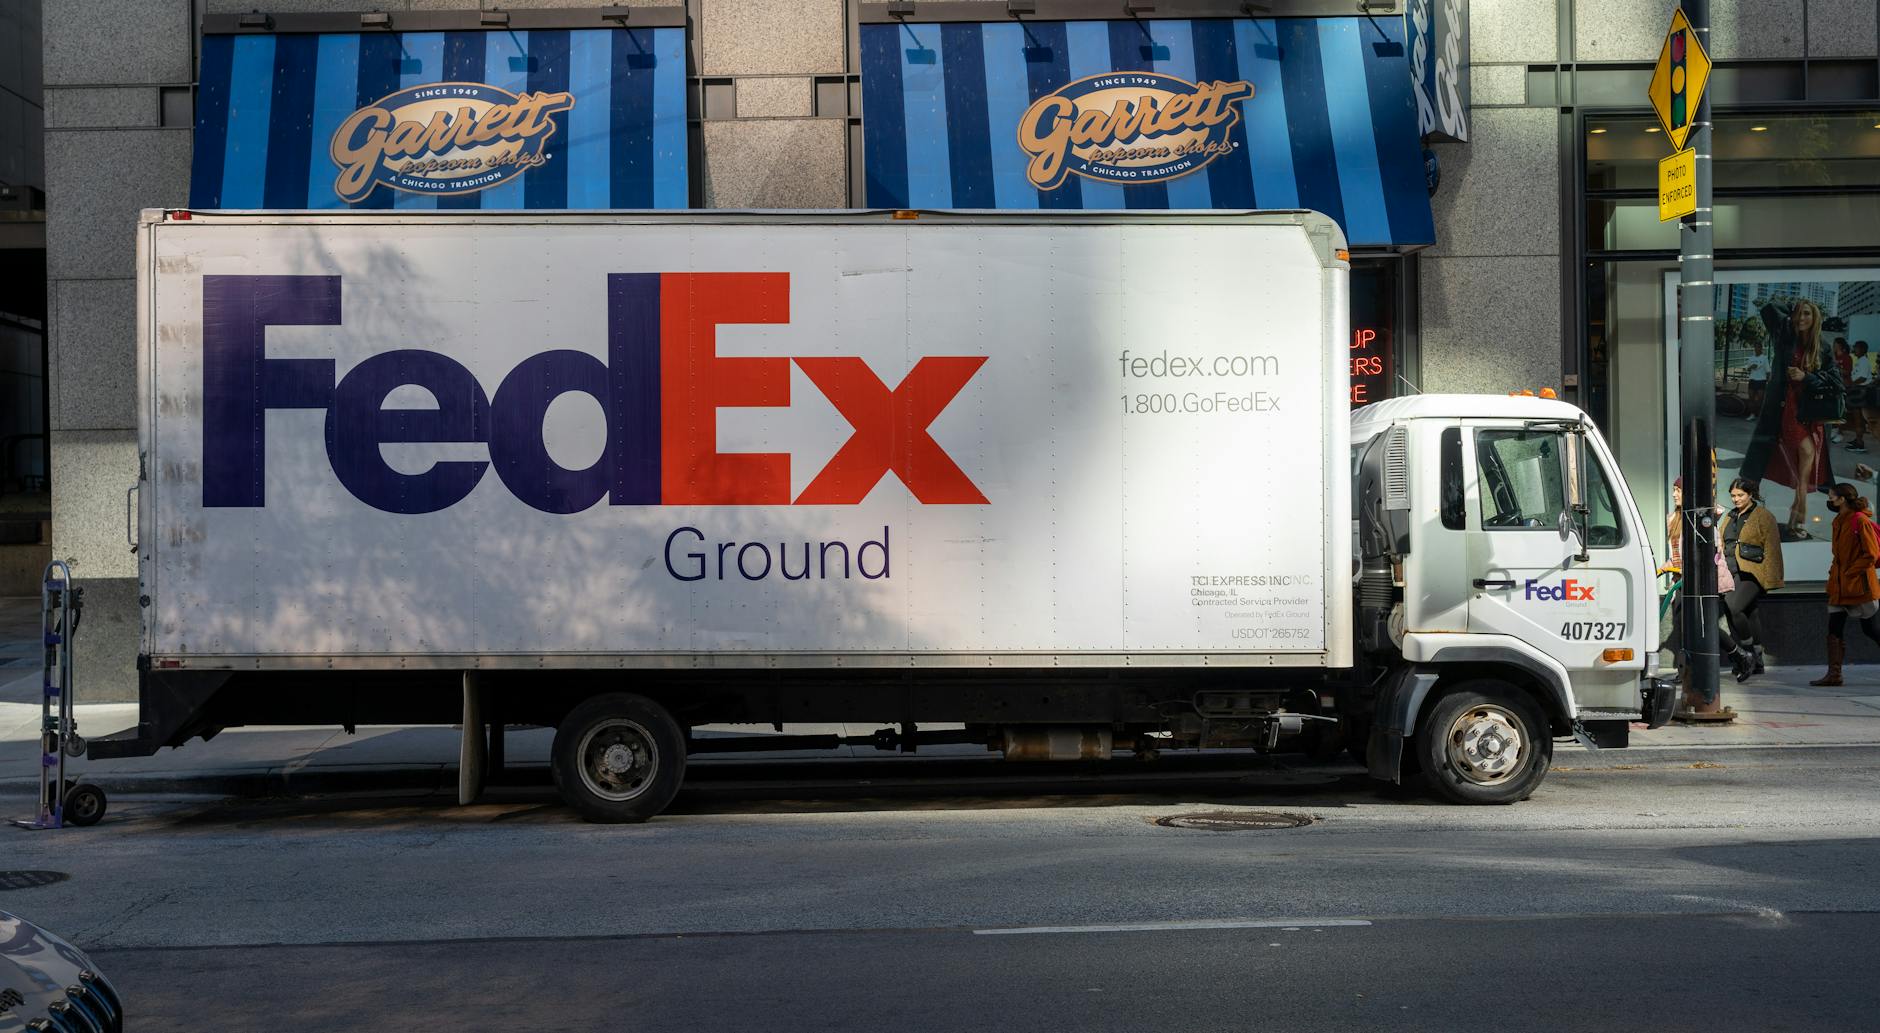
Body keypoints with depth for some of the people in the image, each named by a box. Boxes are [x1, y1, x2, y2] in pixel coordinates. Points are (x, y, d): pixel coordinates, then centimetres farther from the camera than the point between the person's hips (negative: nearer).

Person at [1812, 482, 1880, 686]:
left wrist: (1849, 572, -16)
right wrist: (1834, 571, 9)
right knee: (1835, 629, 2)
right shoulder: (1838, 522, 12)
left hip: (1859, 584, -8)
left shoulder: (1860, 521, -14)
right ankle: (1834, 674, 1)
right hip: (1839, 586, 8)